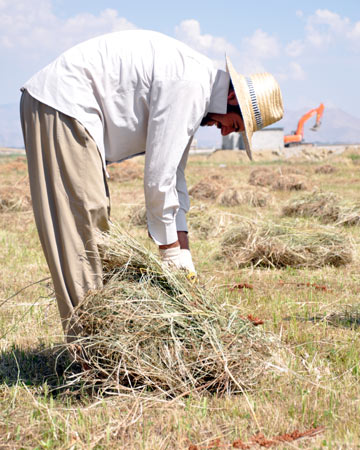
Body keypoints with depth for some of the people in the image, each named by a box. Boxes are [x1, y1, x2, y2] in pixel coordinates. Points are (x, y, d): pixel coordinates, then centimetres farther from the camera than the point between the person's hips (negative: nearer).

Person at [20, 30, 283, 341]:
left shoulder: (197, 84, 12)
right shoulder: (190, 84, -19)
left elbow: (174, 172, 16)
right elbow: (158, 174, -20)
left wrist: (182, 248, 13)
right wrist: (171, 251, -9)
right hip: (64, 102, -11)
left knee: (94, 221, 12)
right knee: (80, 218, -11)